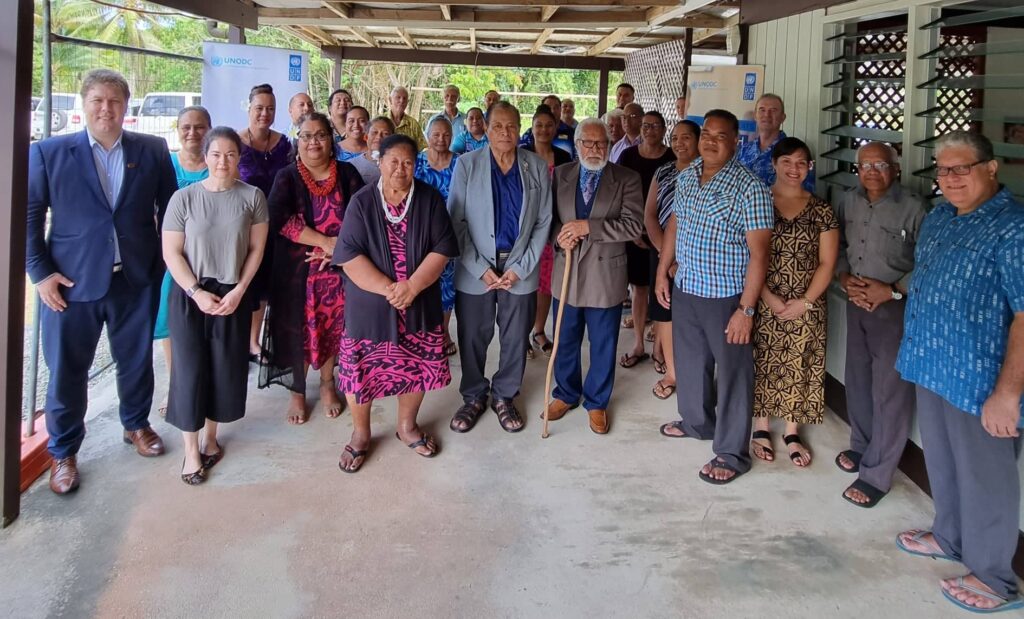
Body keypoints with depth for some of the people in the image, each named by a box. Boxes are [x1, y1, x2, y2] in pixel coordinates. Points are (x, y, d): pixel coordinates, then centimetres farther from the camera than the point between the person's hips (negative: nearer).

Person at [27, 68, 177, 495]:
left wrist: (166, 261, 2)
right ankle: (63, 451, 26)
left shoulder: (153, 151, 2)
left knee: (137, 360, 16)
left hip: (137, 280, 2)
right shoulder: (48, 152, -2)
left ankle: (136, 424, 40)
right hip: (71, 283, -1)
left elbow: (169, 208, 7)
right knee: (67, 370, 8)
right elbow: (29, 216, -1)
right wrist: (40, 273, -7)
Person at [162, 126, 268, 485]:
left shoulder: (252, 197, -3)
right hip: (190, 296, -1)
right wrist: (197, 293, -12)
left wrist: (238, 291, -8)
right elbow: (171, 253, -4)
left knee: (226, 369, 7)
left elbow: (256, 249, 0)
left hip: (233, 295, 1)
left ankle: (210, 436, 27)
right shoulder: (184, 198, -6)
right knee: (190, 368, 0)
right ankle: (190, 449, 12)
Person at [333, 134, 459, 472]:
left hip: (419, 303, 2)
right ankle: (360, 434, 26)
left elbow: (442, 249, -8)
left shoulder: (430, 199, -2)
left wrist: (412, 286, -20)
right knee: (362, 367, 4)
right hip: (370, 304, -1)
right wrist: (387, 289, -21)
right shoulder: (362, 202, -6)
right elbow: (349, 255, -13)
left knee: (417, 366, 12)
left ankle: (407, 426, 36)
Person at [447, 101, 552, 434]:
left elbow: (543, 222, 1)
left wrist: (521, 268, -6)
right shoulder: (467, 164, -1)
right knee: (473, 338, 7)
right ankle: (473, 397, 26)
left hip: (520, 268, 1)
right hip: (475, 268, -1)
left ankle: (504, 396, 28)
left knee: (516, 338, 10)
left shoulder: (537, 167, 2)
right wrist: (480, 269, -10)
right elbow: (456, 221, -4)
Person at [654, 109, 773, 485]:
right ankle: (697, 422, 44)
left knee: (732, 373, 4)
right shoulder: (686, 177, 4)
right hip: (684, 290, 7)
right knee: (689, 362, 21)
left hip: (726, 297, -6)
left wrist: (746, 310, -21)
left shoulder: (750, 189, -17)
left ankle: (732, 453, 17)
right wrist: (662, 272, 12)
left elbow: (758, 253, -18)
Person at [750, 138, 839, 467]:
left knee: (798, 367, 6)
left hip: (806, 307, 1)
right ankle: (761, 427, 21)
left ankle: (792, 431, 22)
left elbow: (826, 263, 2)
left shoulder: (821, 211, 3)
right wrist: (768, 298, -13)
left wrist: (805, 302, -9)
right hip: (763, 303, -1)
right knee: (763, 364, 5)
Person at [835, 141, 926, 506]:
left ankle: (877, 473, 7)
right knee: (857, 380, 18)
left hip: (896, 308, -6)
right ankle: (862, 446, 37)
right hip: (856, 303, 6)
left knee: (890, 390, -1)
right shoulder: (848, 202, 4)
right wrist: (845, 278, -4)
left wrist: (892, 291, -19)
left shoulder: (912, 207, -14)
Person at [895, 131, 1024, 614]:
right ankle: (950, 537, 44)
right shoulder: (937, 220, 8)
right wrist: (914, 348, 18)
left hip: (980, 380, -8)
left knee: (984, 477, 6)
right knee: (941, 462, 23)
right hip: (934, 369, 8)